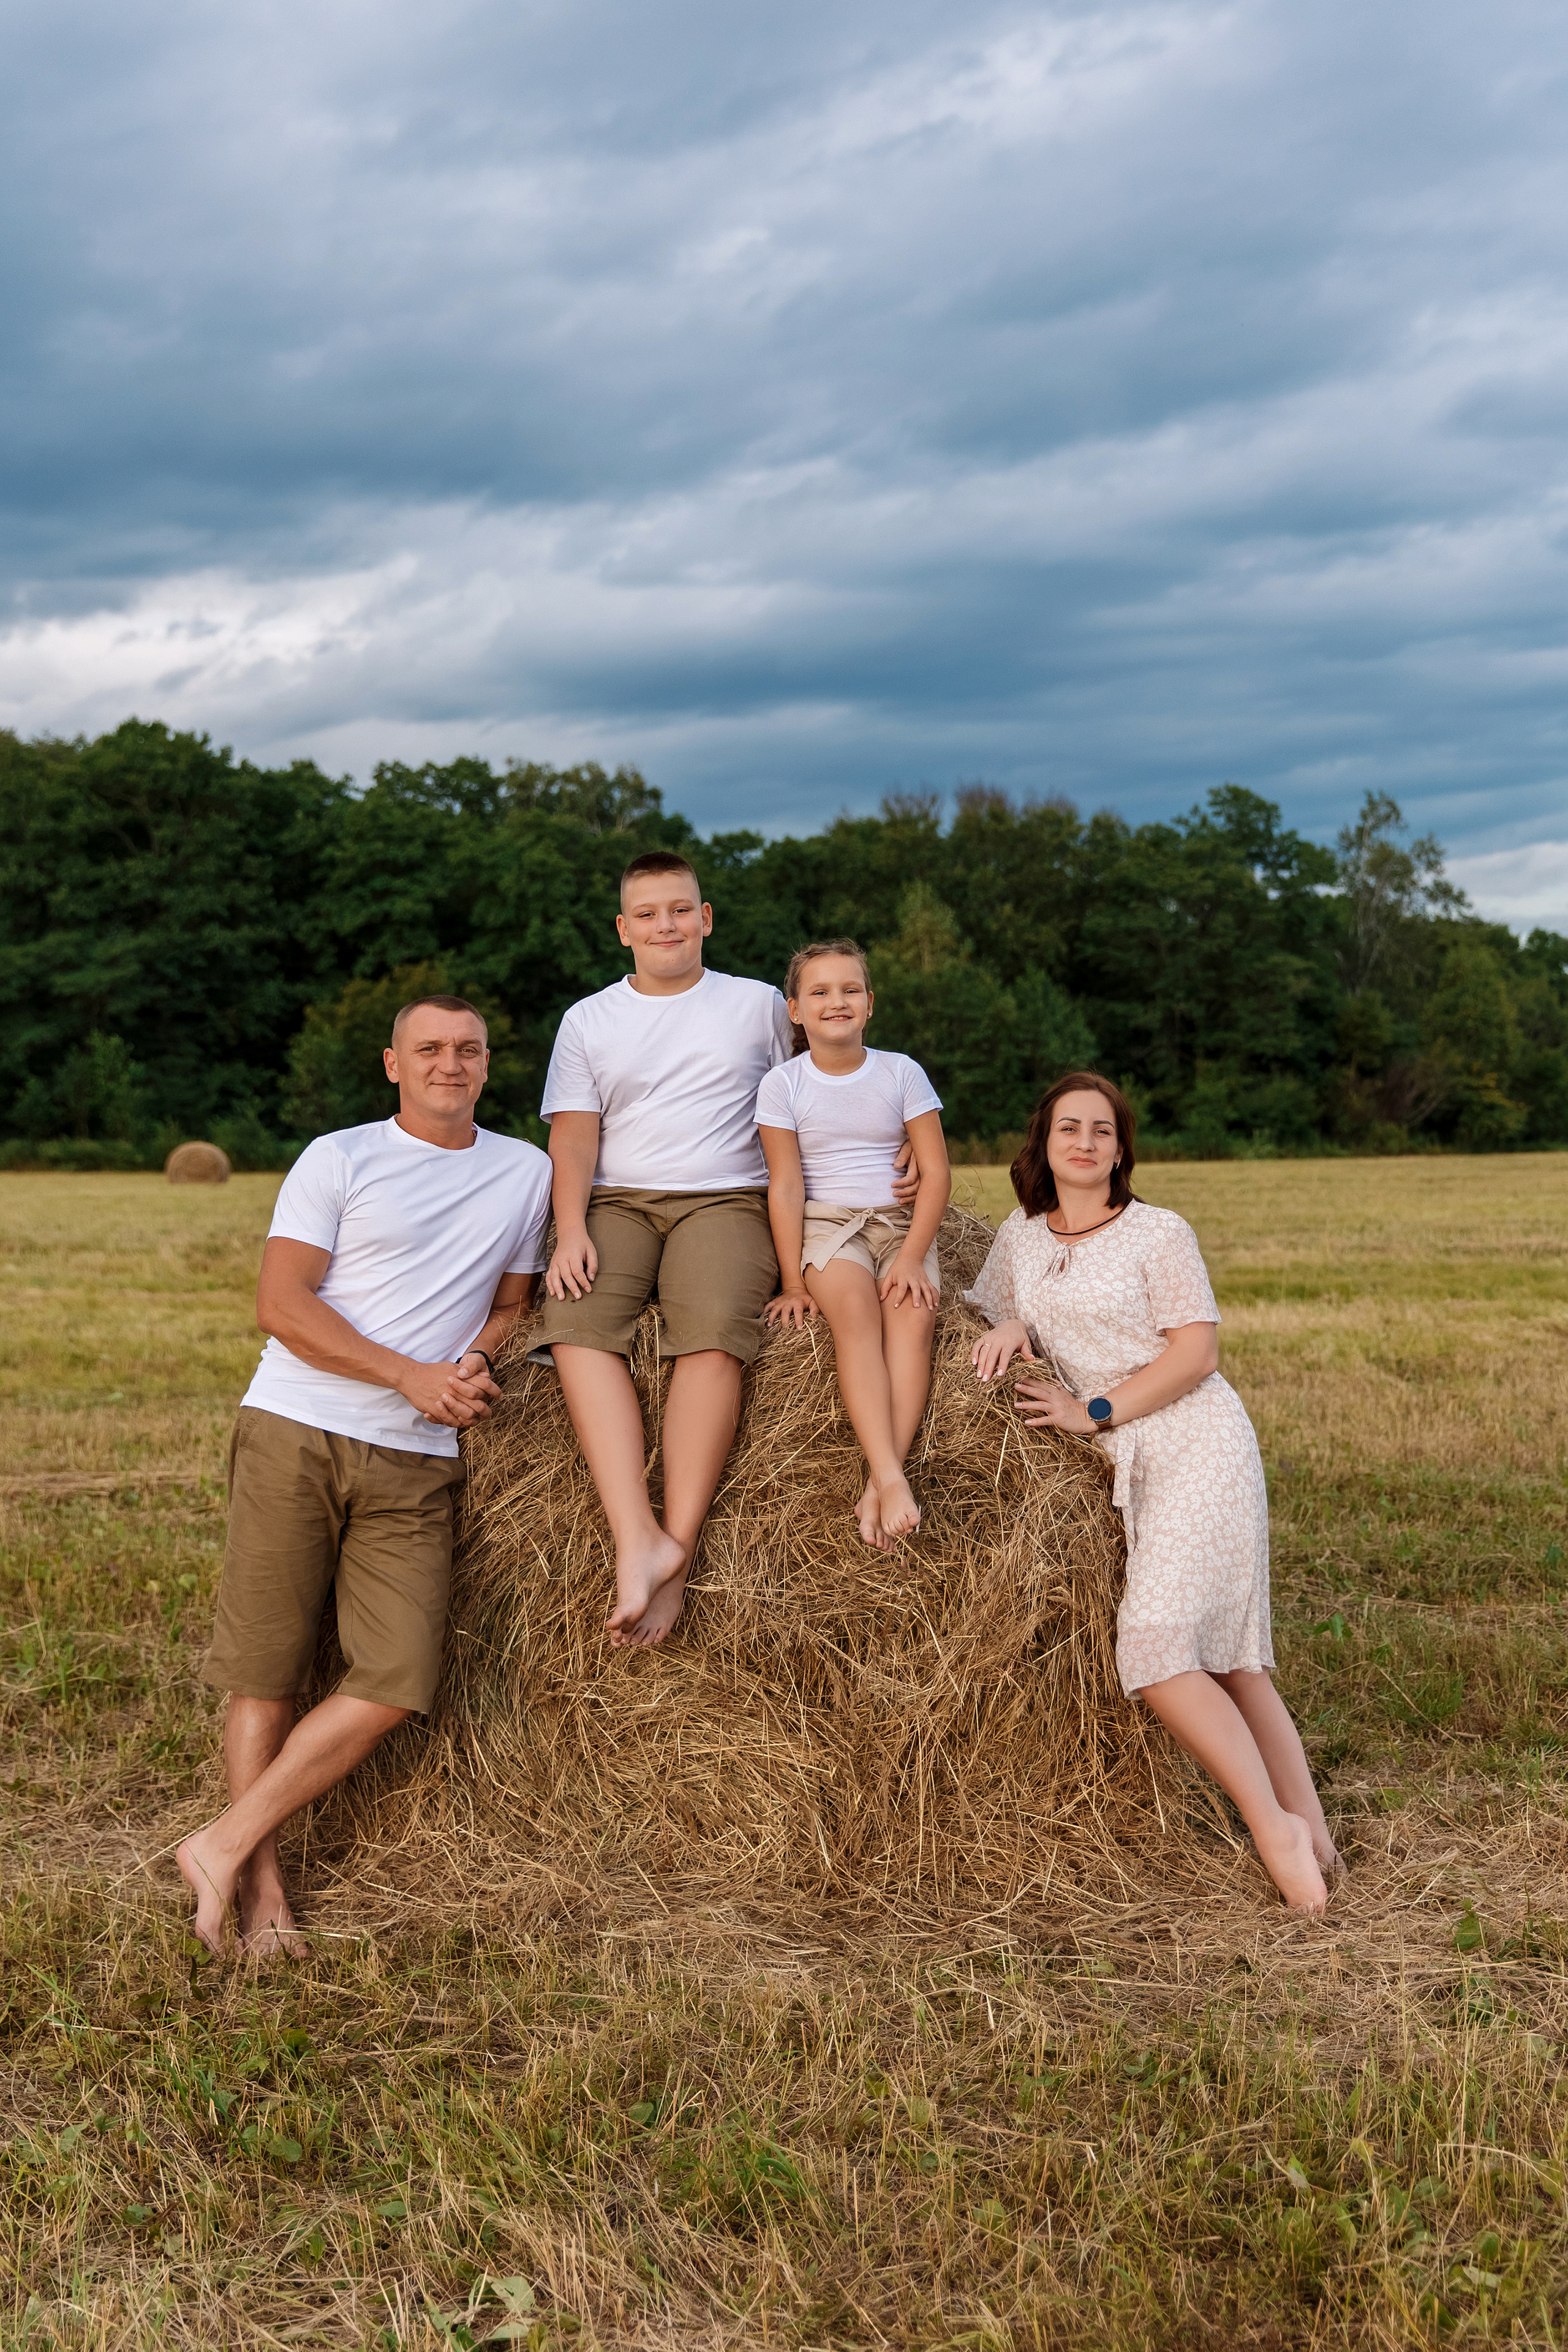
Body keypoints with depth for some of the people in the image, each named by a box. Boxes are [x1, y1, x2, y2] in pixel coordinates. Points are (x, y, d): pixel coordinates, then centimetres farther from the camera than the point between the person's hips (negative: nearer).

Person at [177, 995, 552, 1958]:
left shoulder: (528, 1171, 14)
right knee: (267, 1671, -1)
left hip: (416, 1461, 3)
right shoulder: (338, 1159, 2)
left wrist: (478, 1363, -1)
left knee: (397, 1681, -9)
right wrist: (411, 1375, -13)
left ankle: (224, 1844, 3)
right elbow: (280, 1303, -6)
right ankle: (262, 1885, 11)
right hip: (295, 1433, -3)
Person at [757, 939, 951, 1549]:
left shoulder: (901, 1073, 3)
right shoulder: (782, 1085, 0)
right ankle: (892, 1476, -43)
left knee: (913, 1313, -28)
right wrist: (793, 1281, -9)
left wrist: (913, 1255, -12)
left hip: (901, 1223, 2)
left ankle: (878, 1486, -37)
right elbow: (786, 1185, -4)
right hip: (825, 1225, -1)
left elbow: (936, 1171, 0)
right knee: (855, 1308, -32)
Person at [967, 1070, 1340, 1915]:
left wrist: (1095, 1413, -13)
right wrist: (1008, 1324, -2)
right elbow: (991, 1309, 21)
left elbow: (1196, 1351, -10)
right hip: (1131, 1463, 6)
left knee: (1156, 1643, -19)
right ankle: (1311, 1834, 11)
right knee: (1226, 1656, 6)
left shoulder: (1159, 1235, -5)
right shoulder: (1020, 1234, 11)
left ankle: (1272, 1825, -10)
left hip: (1198, 1442, -6)